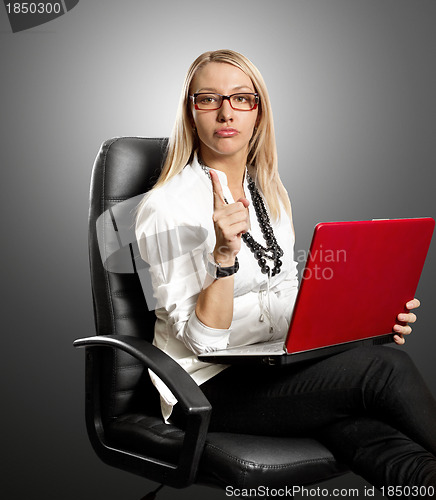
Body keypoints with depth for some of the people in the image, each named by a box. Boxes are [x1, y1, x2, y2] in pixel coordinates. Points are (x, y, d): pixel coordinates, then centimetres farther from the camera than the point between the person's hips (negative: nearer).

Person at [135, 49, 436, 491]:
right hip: (207, 387, -6)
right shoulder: (166, 207, -12)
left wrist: (369, 316, -2)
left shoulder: (268, 192, 10)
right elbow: (202, 338, -14)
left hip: (277, 366, 6)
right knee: (385, 369, -23)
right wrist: (224, 254, -30)